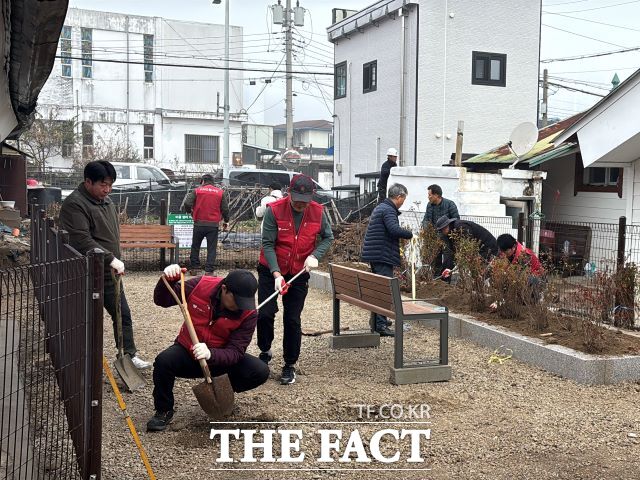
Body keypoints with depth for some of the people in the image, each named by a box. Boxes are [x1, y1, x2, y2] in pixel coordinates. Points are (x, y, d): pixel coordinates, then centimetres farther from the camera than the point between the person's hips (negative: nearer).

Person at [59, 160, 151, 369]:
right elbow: (82, 241, -25)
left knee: (123, 314, 10)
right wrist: (111, 259, -26)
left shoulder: (107, 201, 14)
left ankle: (129, 355, 20)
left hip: (109, 273, 8)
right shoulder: (74, 204, -15)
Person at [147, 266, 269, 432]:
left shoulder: (249, 313, -21)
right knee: (163, 361, -32)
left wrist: (210, 354, -46)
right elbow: (162, 300, -9)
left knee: (260, 372, -21)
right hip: (187, 353, 0)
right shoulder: (200, 285, -19)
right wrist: (168, 281, -32)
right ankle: (164, 411, -5)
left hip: (220, 360, 0)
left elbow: (235, 352, -25)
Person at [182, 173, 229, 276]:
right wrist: (225, 221, 18)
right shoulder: (220, 192, 3)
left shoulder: (197, 190, 0)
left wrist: (190, 211, 14)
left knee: (195, 246, 15)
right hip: (213, 225, 0)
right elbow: (225, 209, 4)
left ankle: (194, 268, 18)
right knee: (211, 248, 4)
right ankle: (209, 271, -1)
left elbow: (187, 204, -7)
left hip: (199, 224, 0)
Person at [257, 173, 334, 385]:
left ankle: (290, 365, 14)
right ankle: (265, 352, 21)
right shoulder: (274, 210, -17)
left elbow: (328, 237, 7)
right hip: (271, 271, -1)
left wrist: (315, 255, -12)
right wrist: (276, 274, -25)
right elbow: (268, 244, -16)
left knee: (292, 319, 2)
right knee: (265, 313, -6)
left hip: (299, 273, 1)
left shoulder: (318, 212, -9)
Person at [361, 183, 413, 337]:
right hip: (383, 255, -11)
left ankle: (377, 321, 28)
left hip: (374, 254, 11)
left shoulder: (380, 207, 19)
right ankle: (381, 324, -11)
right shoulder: (388, 210, -15)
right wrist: (410, 234, -15)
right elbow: (394, 229, -29)